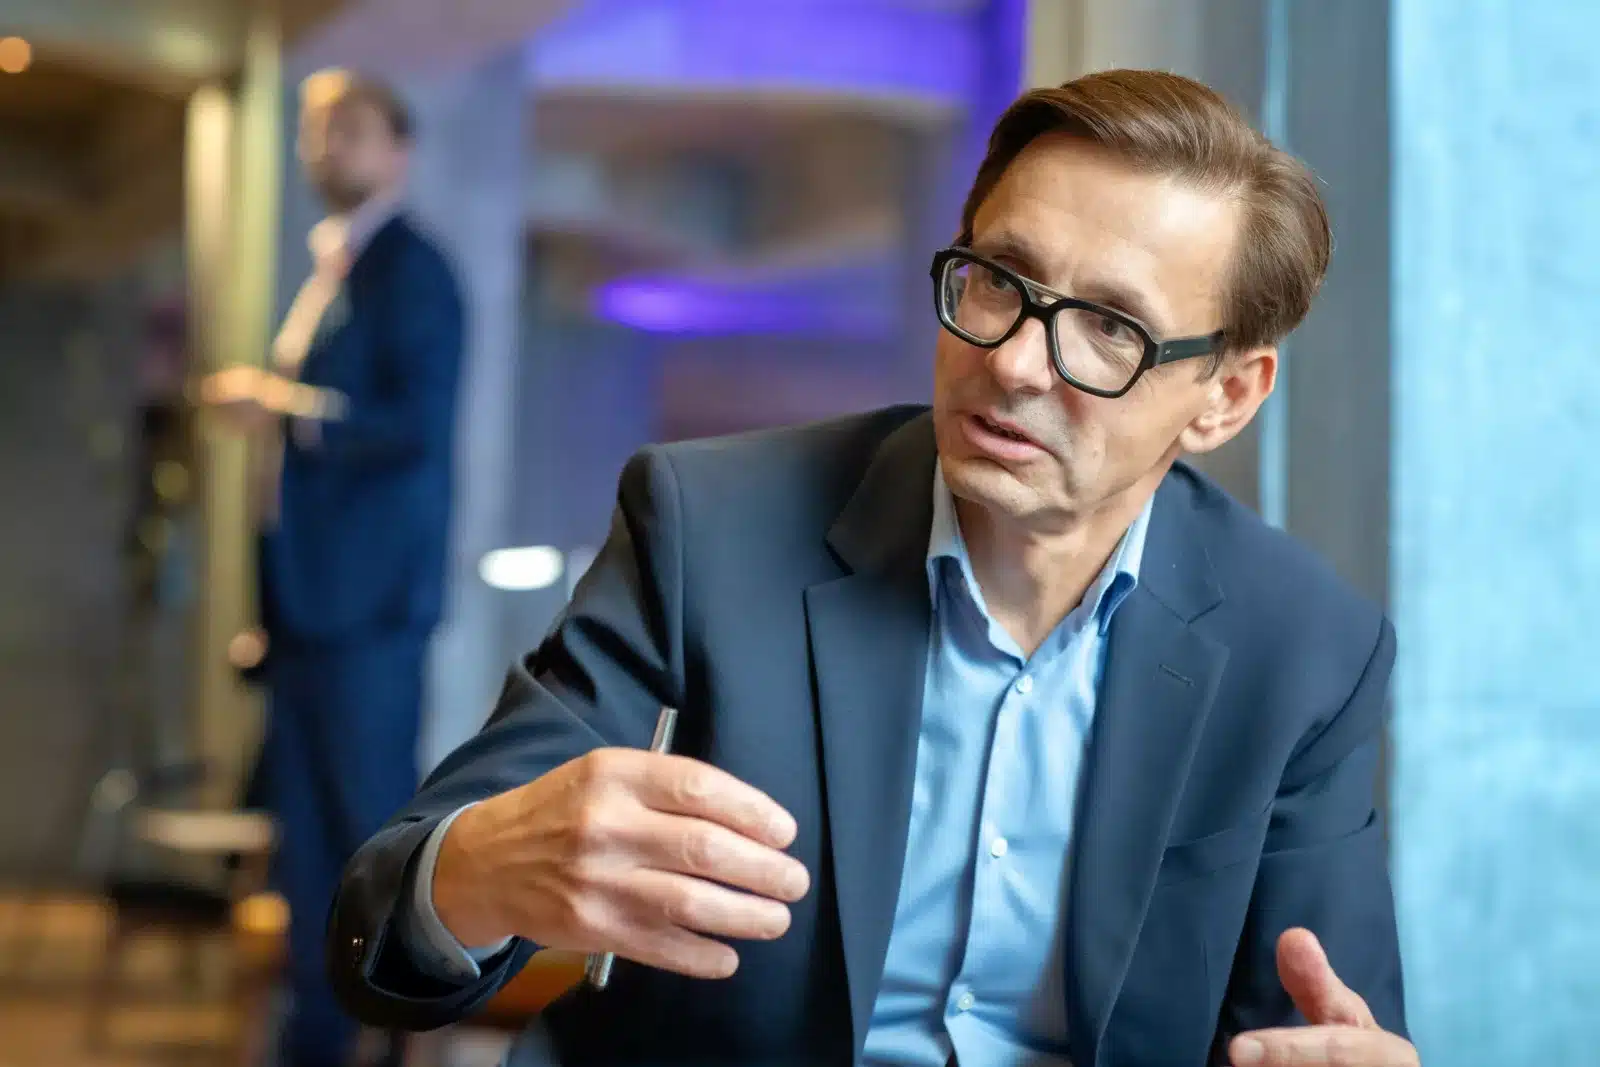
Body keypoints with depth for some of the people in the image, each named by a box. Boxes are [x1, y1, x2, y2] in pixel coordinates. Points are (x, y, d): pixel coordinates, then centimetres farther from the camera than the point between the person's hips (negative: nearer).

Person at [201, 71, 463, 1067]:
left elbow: (417, 425, -17)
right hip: (308, 599, 8)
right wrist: (270, 610, 17)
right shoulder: (327, 275, 20)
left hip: (369, 599, -8)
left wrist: (277, 406, -15)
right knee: (307, 836, 10)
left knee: (375, 828, -6)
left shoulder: (411, 270, -5)